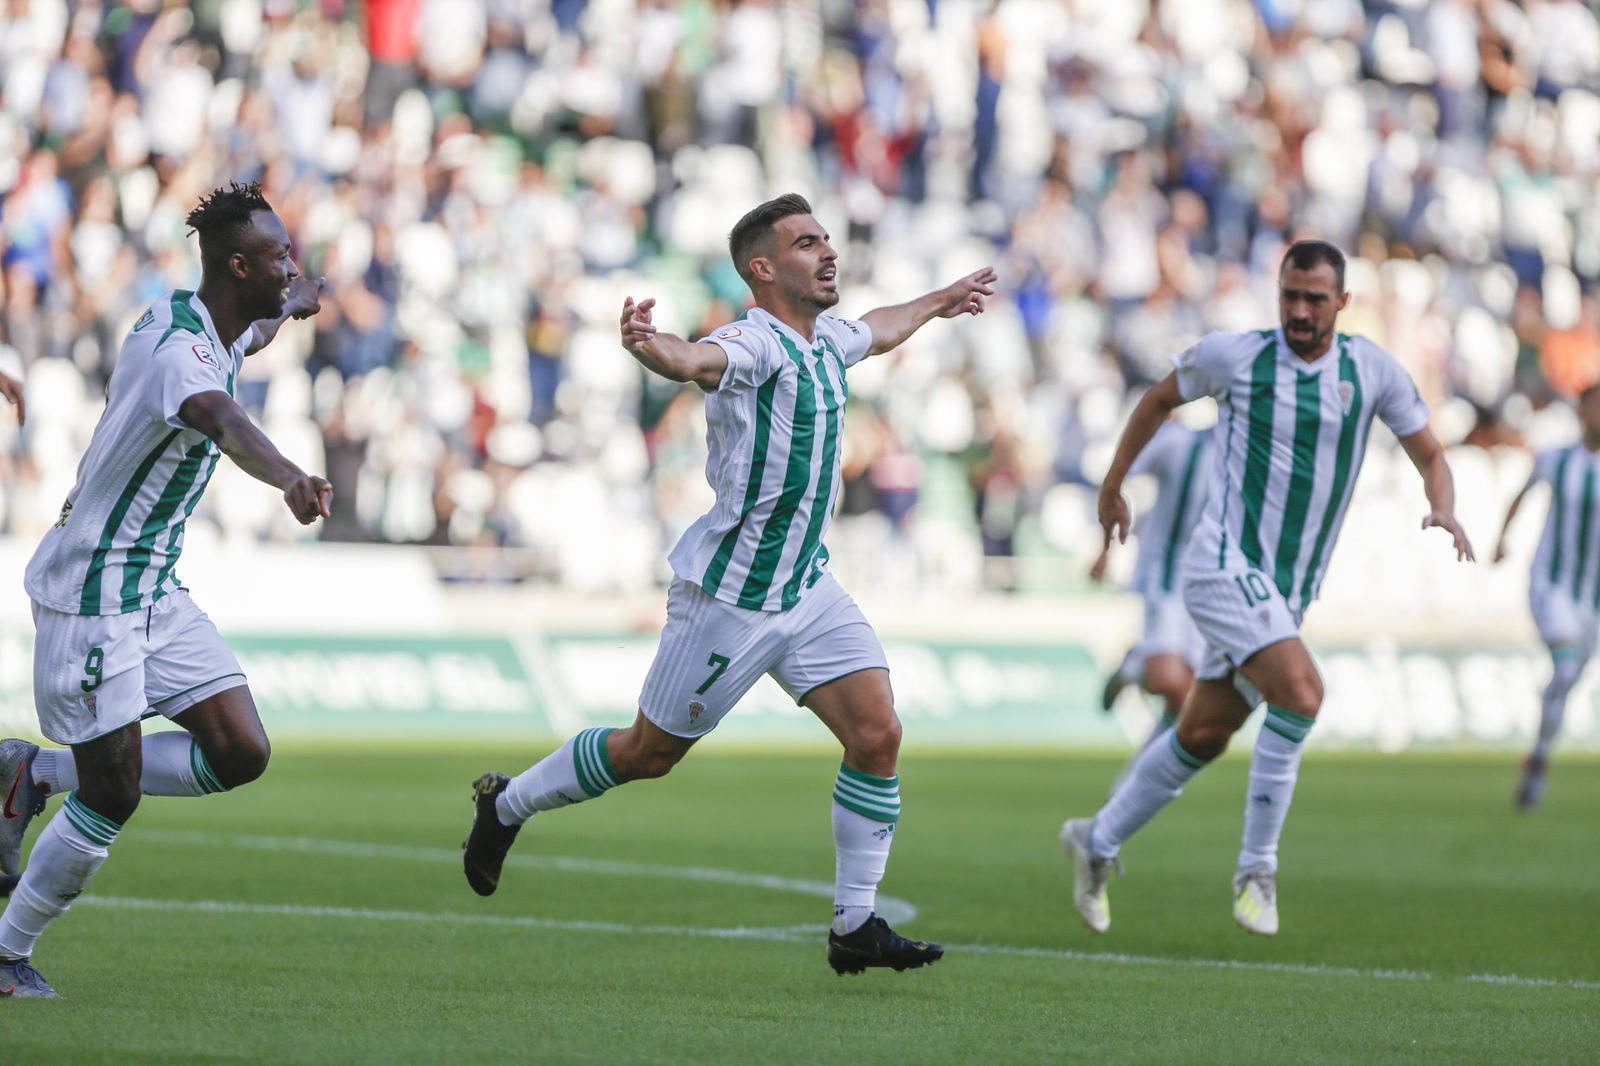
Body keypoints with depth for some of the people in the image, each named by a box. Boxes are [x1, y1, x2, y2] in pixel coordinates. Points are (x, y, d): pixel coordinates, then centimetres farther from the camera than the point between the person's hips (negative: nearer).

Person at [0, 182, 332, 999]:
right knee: (113, 794, -7)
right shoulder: (178, 348, -24)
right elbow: (221, 421, -48)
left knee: (240, 753, 0)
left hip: (154, 588, 9)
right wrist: (289, 478, -66)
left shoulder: (217, 326, 5)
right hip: (91, 589, -9)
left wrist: (293, 304, 54)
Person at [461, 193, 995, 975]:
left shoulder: (824, 341, 9)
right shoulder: (755, 343, -19)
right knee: (649, 754, 6)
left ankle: (855, 926, -2)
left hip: (806, 586, 8)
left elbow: (878, 330, 35)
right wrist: (651, 347, -66)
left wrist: (940, 300, 50)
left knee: (877, 734, -8)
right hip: (731, 593, -8)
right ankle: (506, 804, 31)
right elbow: (698, 361, -43)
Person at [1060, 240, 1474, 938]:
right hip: (1226, 565, -5)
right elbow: (1161, 399, 13)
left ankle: (1097, 843, 32)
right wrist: (1113, 485, 19)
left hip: (1289, 590, 5)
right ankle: (1257, 868, -14)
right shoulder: (1234, 356, -6)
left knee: (1204, 736, 12)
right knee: (1300, 695, -25)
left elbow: (1430, 456, 7)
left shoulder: (1371, 370, 2)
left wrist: (1444, 510, -15)